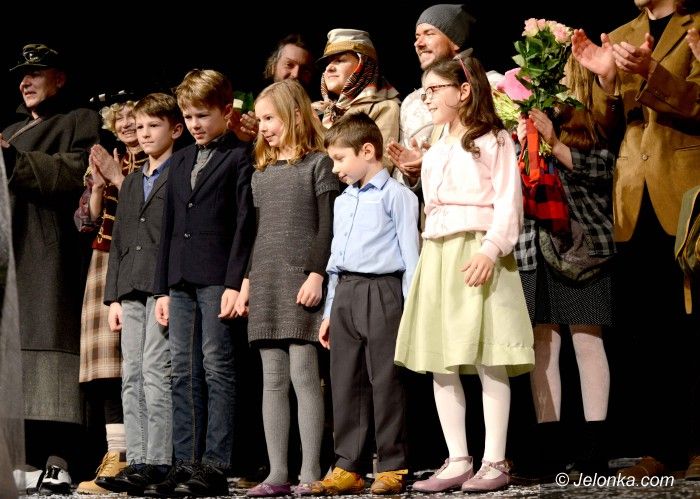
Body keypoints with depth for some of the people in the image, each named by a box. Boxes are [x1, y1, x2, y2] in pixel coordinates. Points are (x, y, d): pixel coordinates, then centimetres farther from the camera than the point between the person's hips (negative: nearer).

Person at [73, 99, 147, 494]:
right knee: (107, 359, -2)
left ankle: (129, 457, -13)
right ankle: (117, 454, -3)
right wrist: (99, 184, 0)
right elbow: (87, 221, 16)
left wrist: (119, 179, -10)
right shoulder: (105, 163, 19)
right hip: (107, 265, 5)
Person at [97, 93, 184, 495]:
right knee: (132, 377, 4)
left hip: (166, 289, -8)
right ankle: (136, 461, 6)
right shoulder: (131, 183, 24)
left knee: (156, 372, -12)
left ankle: (157, 464, -12)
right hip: (131, 291, 8)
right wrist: (114, 296, 15)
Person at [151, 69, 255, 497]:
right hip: (181, 280, 7)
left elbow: (245, 222, -8)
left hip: (218, 279, -7)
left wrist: (235, 283, -15)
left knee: (217, 366, -7)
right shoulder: (180, 162, 20)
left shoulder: (240, 157, -1)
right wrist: (162, 288, 15)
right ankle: (186, 464, 9)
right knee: (184, 371, 6)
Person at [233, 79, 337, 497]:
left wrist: (317, 274, -15)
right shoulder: (261, 173, 18)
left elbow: (327, 226, -7)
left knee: (303, 374, -9)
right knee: (273, 379, 4)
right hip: (266, 283, 6)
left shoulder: (318, 164, 0)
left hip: (301, 279, -6)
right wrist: (247, 280, 14)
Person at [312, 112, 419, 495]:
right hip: (344, 294, 7)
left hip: (382, 291, -7)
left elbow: (409, 254, -6)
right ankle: (348, 466, 10)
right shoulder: (342, 201, 20)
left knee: (385, 382, -4)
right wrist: (329, 311, 21)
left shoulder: (395, 195, -3)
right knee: (345, 382, 5)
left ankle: (392, 467, 2)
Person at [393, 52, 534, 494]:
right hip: (437, 256, 7)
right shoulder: (434, 153, 22)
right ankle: (458, 462, 7)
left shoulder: (493, 140, 0)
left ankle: (495, 463, -5)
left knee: (487, 360, -8)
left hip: (478, 254, -7)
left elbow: (509, 201, -8)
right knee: (439, 364, 3)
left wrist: (491, 249, -19)